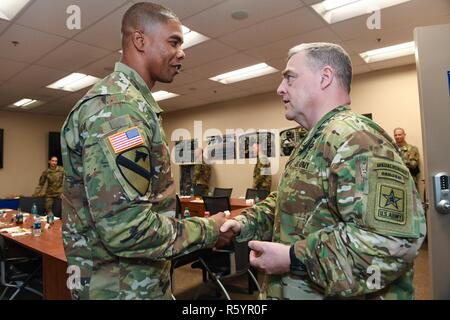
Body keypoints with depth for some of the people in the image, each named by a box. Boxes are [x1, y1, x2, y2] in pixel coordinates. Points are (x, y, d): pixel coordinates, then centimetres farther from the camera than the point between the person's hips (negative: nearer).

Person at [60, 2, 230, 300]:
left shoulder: (133, 102, 9)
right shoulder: (116, 105, -23)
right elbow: (125, 226, -31)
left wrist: (197, 226, 9)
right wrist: (206, 230, -17)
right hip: (123, 287, -9)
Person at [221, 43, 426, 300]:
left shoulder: (354, 137, -22)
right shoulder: (313, 143, 10)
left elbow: (394, 237, -31)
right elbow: (285, 203, 17)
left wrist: (293, 258, -27)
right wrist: (245, 223, 3)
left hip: (334, 293, -9)